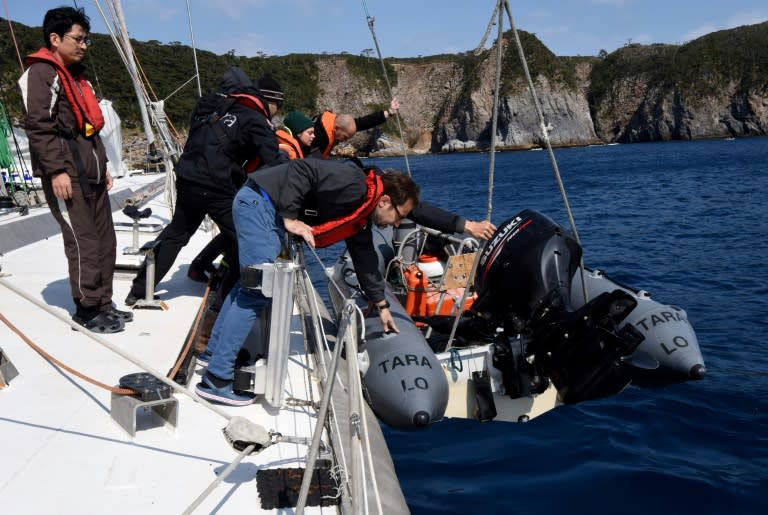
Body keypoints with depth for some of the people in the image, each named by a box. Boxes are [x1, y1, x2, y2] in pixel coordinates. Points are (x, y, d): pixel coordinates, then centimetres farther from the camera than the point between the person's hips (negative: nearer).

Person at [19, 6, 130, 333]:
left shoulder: (75, 76, 22)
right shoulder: (40, 73, -6)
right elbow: (38, 126, -15)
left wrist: (102, 165, 22)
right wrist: (56, 170, -21)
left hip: (91, 173, 9)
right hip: (65, 174, -9)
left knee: (105, 240, 8)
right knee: (83, 243, -7)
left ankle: (103, 303, 17)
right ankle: (86, 310, 3)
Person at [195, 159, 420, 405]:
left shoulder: (362, 218, 14)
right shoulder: (354, 184, -17)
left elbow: (365, 259, 26)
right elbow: (300, 169, -24)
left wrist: (382, 305, 32)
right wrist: (290, 218, -24)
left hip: (258, 208, 10)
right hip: (259, 202, -10)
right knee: (259, 290, -12)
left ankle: (214, 352, 31)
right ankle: (216, 380, -9)